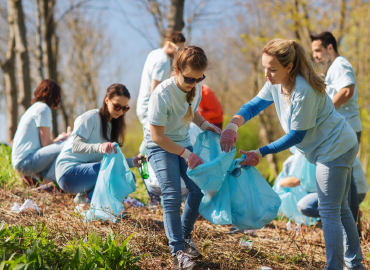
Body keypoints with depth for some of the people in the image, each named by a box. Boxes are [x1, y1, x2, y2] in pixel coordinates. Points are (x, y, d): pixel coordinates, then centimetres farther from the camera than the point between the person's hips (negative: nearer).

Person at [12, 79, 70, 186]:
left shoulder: (35, 107, 21)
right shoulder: (43, 109, -8)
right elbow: (45, 142, -10)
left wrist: (58, 139, 32)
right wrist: (60, 140, 7)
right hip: (26, 161, -10)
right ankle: (48, 180, -10)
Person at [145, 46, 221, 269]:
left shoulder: (196, 88, -9)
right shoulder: (163, 95, -29)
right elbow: (157, 136, -25)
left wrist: (205, 125, -6)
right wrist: (187, 154, -25)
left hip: (184, 143, 6)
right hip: (160, 146, -6)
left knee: (199, 189, -3)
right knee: (172, 195, -17)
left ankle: (185, 236, 17)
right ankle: (178, 251, -14)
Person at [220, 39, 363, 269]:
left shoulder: (304, 91, -31)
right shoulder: (277, 83, -4)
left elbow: (296, 136, -24)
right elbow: (254, 105, 1)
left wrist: (260, 153, -20)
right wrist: (233, 125, -19)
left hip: (336, 148, -10)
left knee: (329, 212, -5)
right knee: (340, 208, 20)